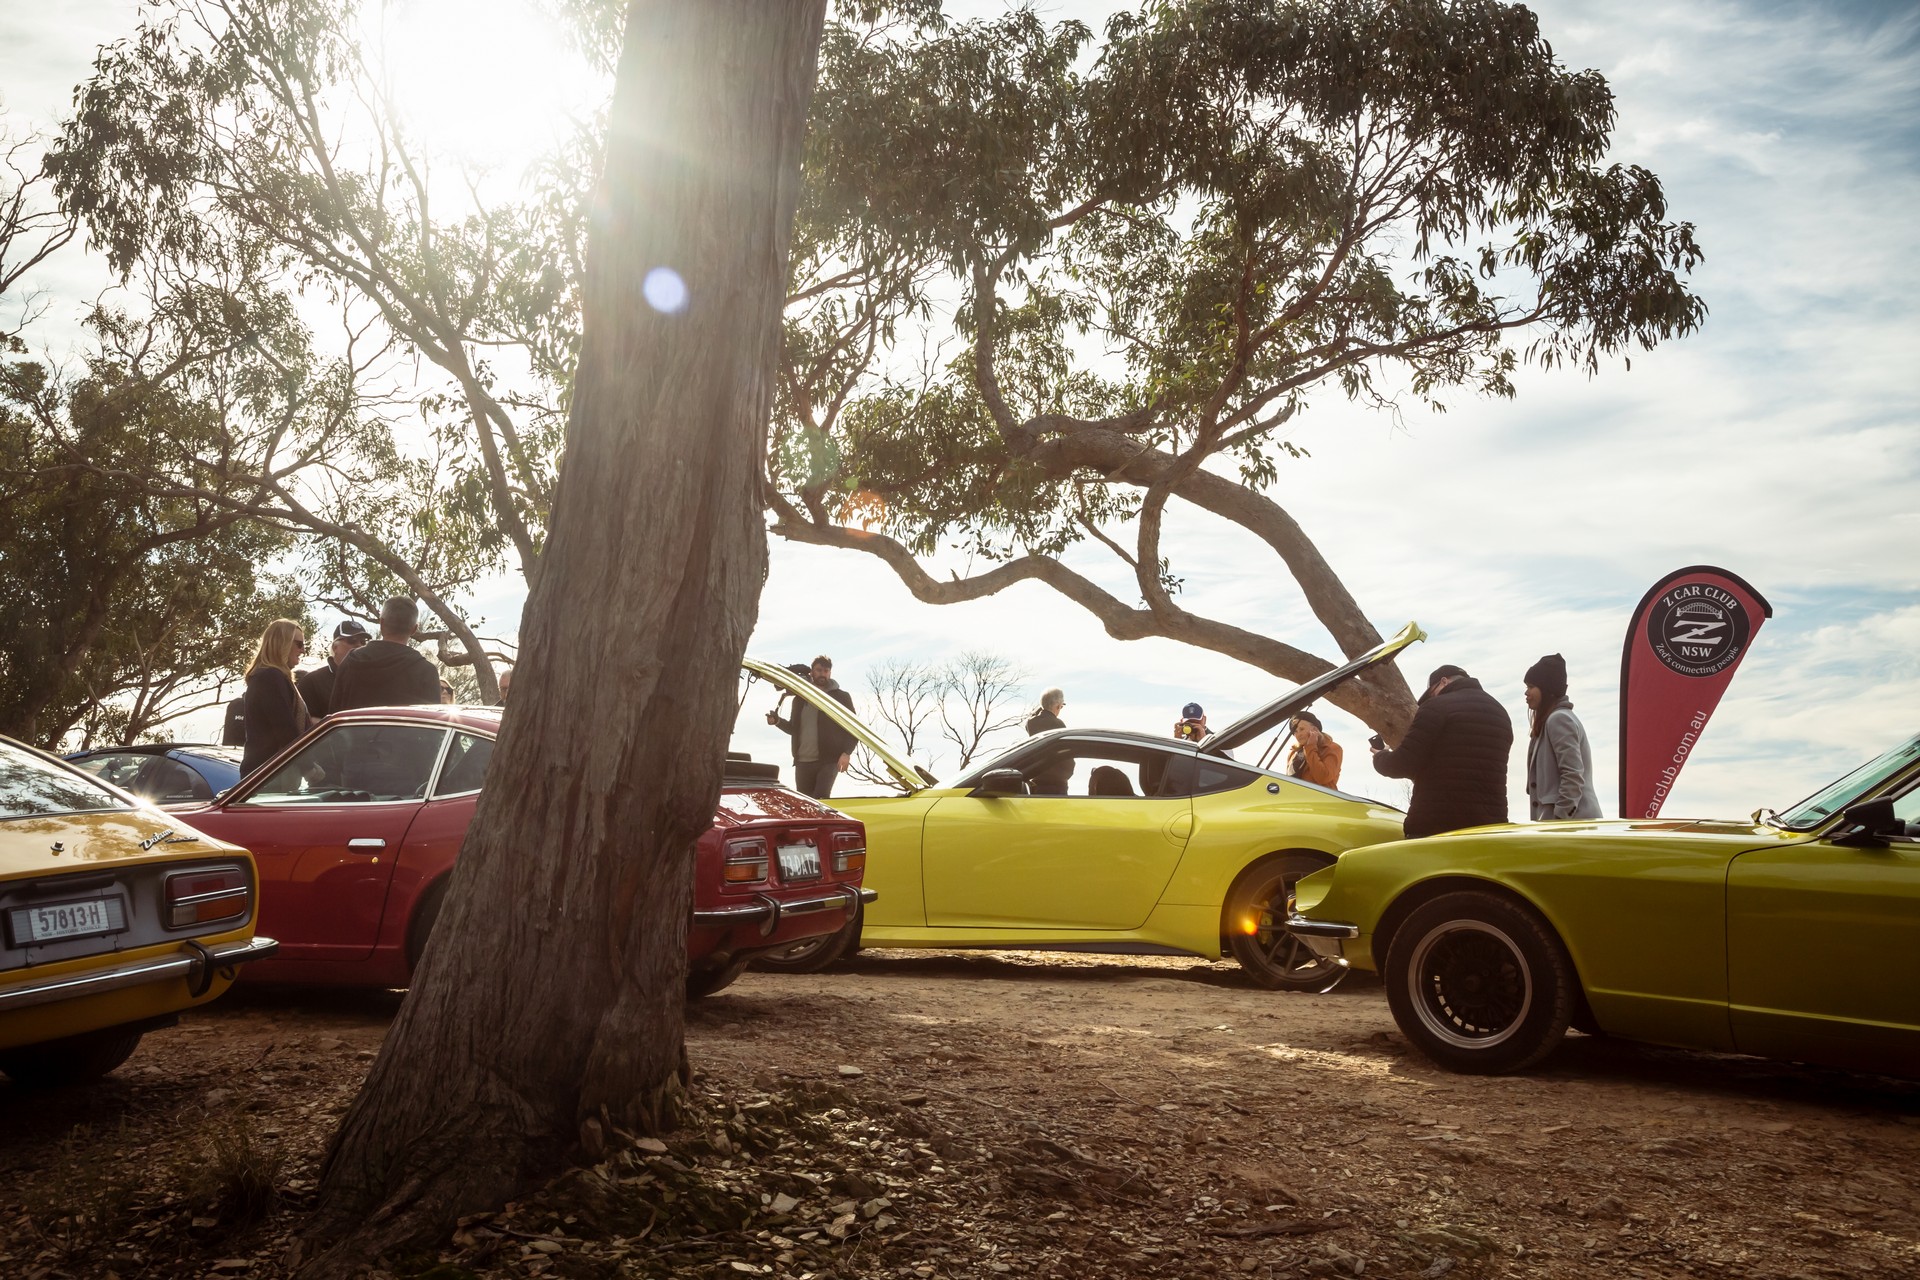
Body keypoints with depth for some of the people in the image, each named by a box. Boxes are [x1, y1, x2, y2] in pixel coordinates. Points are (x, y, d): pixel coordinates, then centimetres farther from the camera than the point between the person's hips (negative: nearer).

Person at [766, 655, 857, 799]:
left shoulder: (841, 697, 3)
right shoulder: (801, 698, 17)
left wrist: (846, 753, -14)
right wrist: (778, 721, 6)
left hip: (828, 760, -5)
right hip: (803, 761, 5)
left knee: (820, 799, -19)